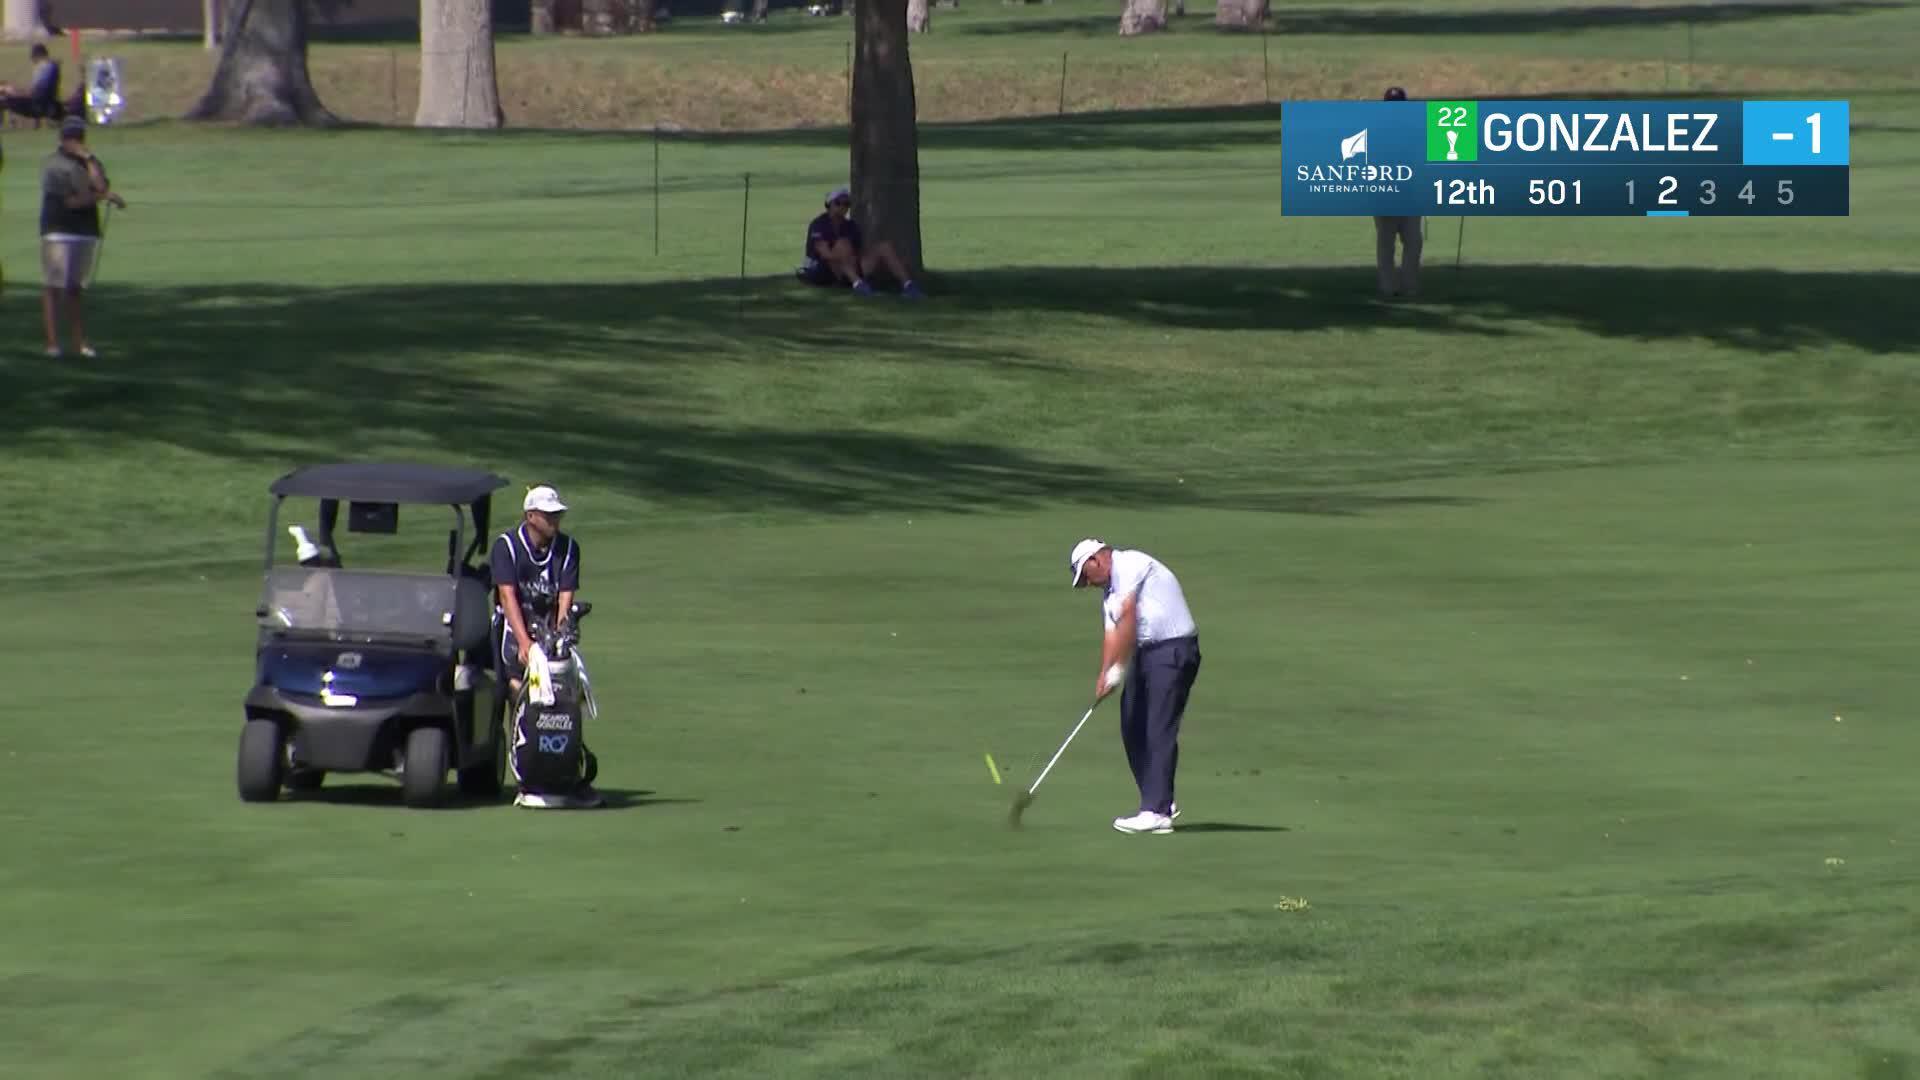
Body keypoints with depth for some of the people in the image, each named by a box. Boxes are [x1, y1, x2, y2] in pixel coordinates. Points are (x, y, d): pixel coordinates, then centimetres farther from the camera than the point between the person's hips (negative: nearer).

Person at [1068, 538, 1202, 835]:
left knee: (1159, 732, -12)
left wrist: (1117, 669, -14)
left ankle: (1157, 812, -14)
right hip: (1146, 653, 10)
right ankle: (1161, 802, 21)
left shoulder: (1130, 565, -9)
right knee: (1133, 729, 11)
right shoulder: (1110, 591, 21)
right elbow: (1112, 634, 10)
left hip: (1173, 650, -10)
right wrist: (1103, 676, -6)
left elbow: (1128, 619, -15)